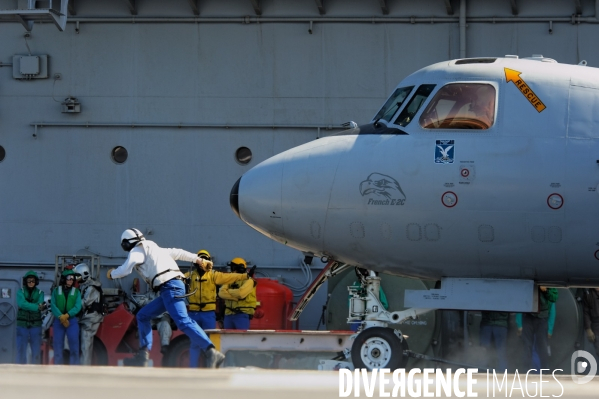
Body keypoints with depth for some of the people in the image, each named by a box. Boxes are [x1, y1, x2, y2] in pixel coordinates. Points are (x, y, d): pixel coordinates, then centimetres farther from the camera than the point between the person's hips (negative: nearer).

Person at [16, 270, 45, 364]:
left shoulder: (40, 293, 6)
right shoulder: (20, 292, 2)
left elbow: (40, 304, -10)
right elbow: (22, 304, -17)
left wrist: (28, 306, -23)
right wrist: (37, 307, -26)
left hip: (35, 325, 1)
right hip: (22, 325, -1)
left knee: (36, 351, 1)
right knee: (21, 350, -4)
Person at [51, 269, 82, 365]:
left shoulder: (76, 292, 9)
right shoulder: (56, 291, 9)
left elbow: (78, 306, -2)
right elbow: (53, 305, -2)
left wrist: (67, 315, -17)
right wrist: (60, 316, -17)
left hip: (72, 321, -1)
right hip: (58, 321, 1)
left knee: (74, 346, -9)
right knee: (58, 346, 0)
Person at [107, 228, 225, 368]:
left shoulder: (137, 251, 5)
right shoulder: (154, 249, 31)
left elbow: (125, 270, -6)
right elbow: (177, 253, 34)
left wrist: (112, 273, 14)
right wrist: (199, 259, 38)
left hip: (170, 287, -10)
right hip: (171, 288, 10)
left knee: (183, 322, -23)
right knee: (143, 316, 17)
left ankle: (211, 352, -37)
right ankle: (144, 351, 11)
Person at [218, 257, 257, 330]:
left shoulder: (248, 280, -2)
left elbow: (241, 293, -20)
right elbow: (221, 293, -1)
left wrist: (229, 291, -2)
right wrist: (236, 297, -14)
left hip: (242, 314, -6)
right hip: (229, 315, 6)